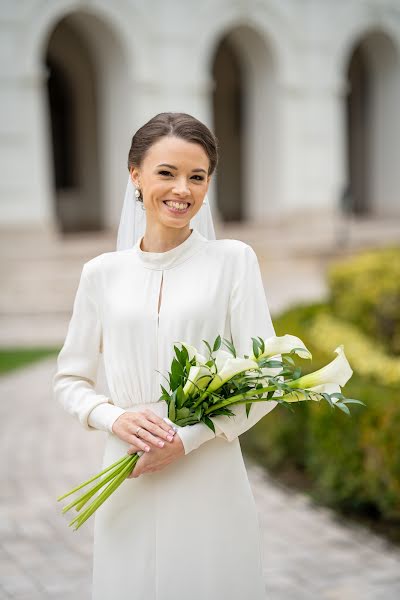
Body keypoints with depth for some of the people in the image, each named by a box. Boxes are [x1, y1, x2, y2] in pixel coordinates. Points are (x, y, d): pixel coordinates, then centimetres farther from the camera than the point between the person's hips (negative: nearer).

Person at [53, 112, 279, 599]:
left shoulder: (233, 260, -1)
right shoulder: (102, 273, 5)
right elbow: (69, 380, 10)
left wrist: (186, 439, -13)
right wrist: (113, 418, -9)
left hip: (211, 479, -1)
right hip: (128, 483, 2)